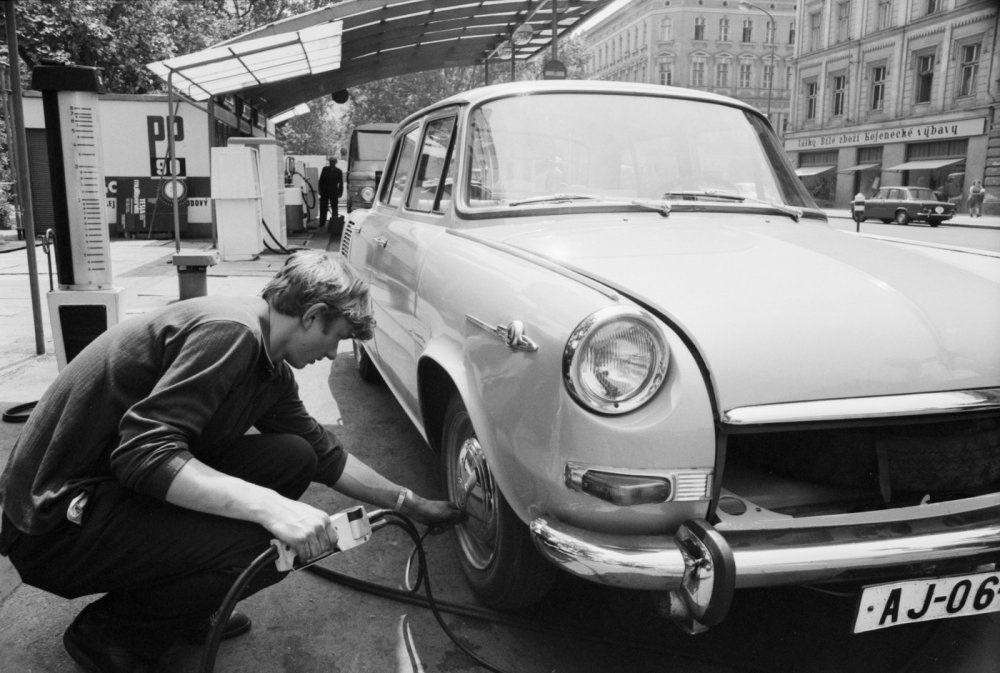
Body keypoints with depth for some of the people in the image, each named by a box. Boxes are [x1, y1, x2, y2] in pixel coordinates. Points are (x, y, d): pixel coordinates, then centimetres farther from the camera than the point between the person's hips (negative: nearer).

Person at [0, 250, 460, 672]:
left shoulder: (271, 370, 6)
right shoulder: (229, 331, -23)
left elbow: (326, 455, 15)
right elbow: (143, 454, -30)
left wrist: (410, 504, 18)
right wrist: (267, 506, -36)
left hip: (120, 486, 9)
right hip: (55, 520, -9)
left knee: (294, 457, -1)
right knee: (269, 544, -23)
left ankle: (185, 611, 12)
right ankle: (109, 632, 1)